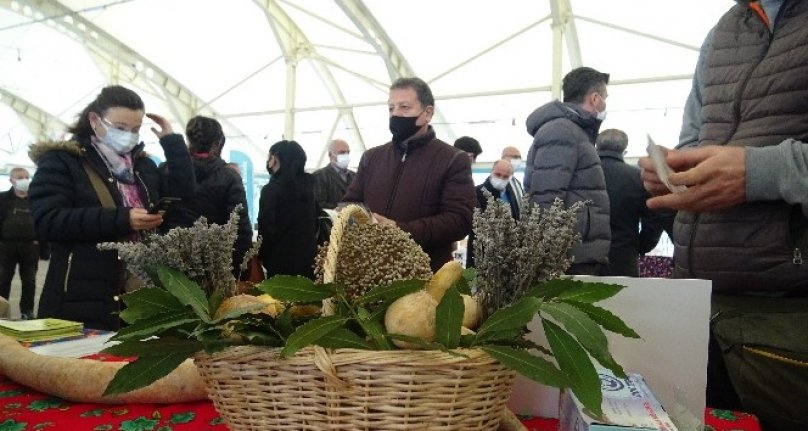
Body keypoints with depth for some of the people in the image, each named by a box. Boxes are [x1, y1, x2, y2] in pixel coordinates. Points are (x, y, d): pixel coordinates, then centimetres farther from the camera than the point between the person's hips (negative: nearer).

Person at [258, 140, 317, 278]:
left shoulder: (271, 189, -12)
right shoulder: (308, 185, 7)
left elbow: (266, 229, -12)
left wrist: (264, 258, -1)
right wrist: (308, 248, 17)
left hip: (282, 261, -6)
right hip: (308, 259, 6)